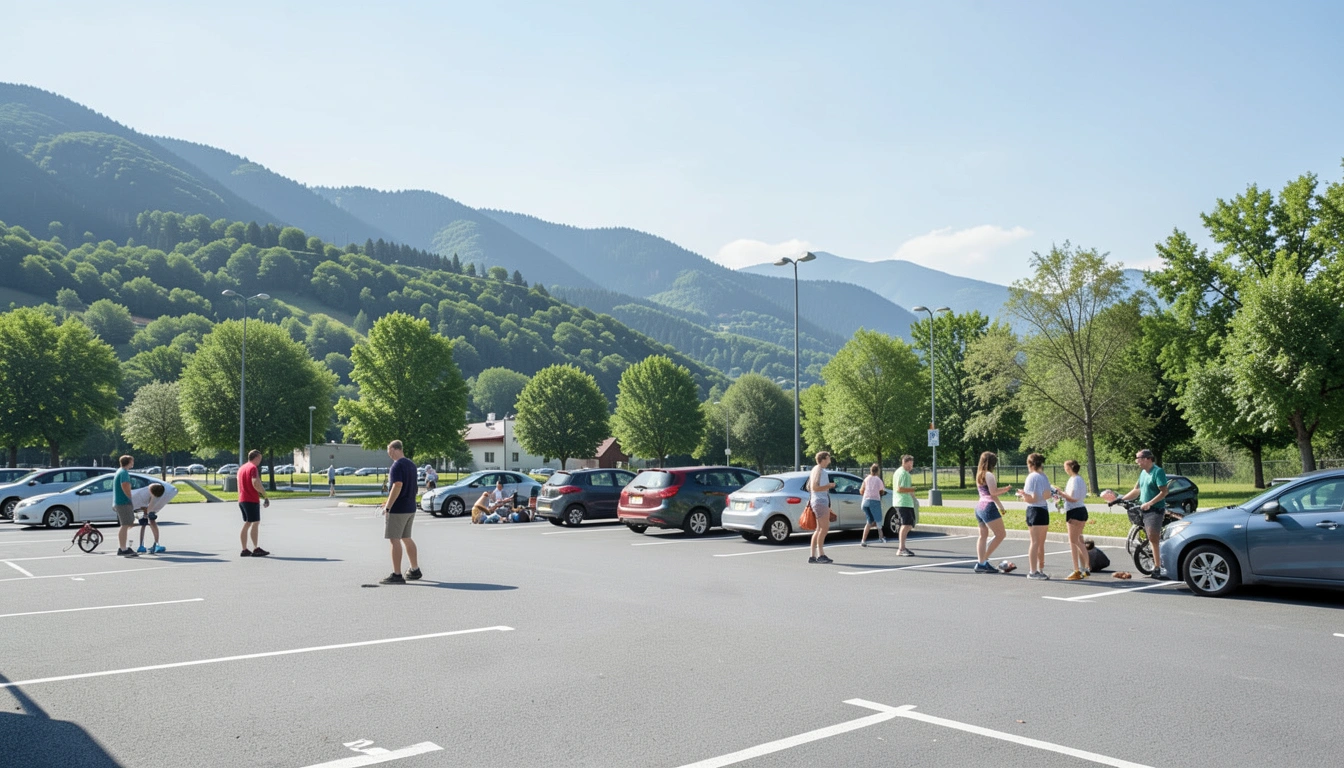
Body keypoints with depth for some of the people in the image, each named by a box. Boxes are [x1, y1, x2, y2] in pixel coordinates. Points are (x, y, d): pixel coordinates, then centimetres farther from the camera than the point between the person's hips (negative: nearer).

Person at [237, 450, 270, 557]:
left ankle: (244, 550, 10)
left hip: (242, 500, 9)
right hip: (252, 500, -9)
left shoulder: (241, 468, 17)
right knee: (255, 523, -5)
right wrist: (265, 495, -16)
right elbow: (255, 483, -24)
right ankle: (255, 549, -7)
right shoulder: (253, 468, -12)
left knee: (247, 524, 11)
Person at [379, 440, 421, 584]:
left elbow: (398, 486, -24)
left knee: (394, 539, -5)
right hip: (410, 507, 9)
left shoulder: (397, 465, -14)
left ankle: (396, 575, -5)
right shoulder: (411, 464, 13)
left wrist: (388, 507, -21)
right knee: (406, 538, 18)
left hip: (398, 509, -9)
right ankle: (415, 570, 25)